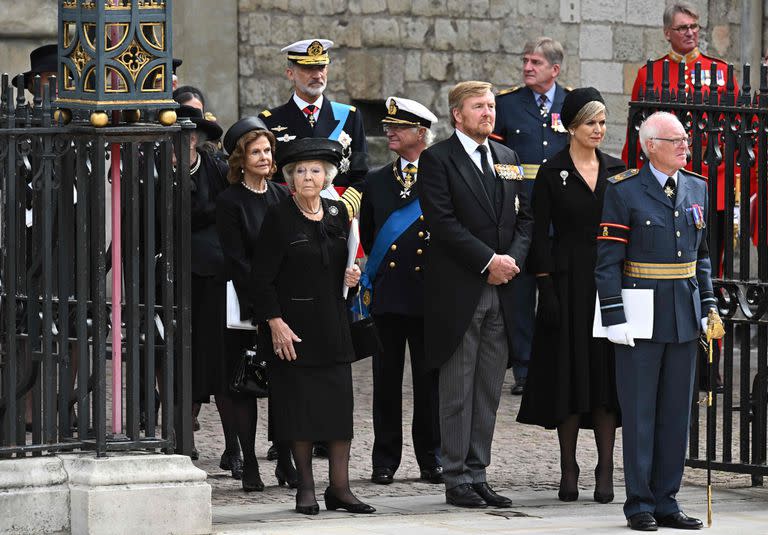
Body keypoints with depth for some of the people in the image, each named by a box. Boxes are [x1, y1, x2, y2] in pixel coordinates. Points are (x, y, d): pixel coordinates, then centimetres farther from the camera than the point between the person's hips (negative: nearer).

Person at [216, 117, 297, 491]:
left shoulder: (283, 197, 10)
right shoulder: (230, 202, -3)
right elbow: (236, 260, -8)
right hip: (246, 305, -4)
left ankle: (286, 461, 8)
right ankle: (249, 464, 5)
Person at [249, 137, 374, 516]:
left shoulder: (338, 213, 9)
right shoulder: (279, 218, -6)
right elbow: (262, 278, -7)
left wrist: (352, 278, 1)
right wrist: (276, 324, -14)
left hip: (333, 325, 4)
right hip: (294, 325, -4)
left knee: (339, 404, 0)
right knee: (300, 407, -1)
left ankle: (339, 487, 4)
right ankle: (305, 488, 8)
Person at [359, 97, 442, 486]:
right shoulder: (376, 181, 11)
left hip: (429, 293, -2)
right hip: (387, 291, 2)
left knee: (429, 377, 2)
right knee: (386, 378, 4)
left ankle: (431, 459, 11)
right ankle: (385, 460, 9)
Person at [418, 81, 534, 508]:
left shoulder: (508, 159, 16)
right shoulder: (437, 160, -4)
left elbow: (524, 217, 14)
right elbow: (444, 221, -13)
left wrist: (513, 258, -4)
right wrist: (489, 261, -16)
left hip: (501, 291, 6)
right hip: (458, 292, -6)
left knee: (489, 390, 7)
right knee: (458, 390, -1)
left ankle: (477, 475, 12)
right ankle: (457, 479, 3)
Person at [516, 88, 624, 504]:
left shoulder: (616, 170, 9)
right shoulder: (552, 174, -1)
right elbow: (541, 235, -4)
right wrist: (545, 288, -11)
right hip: (568, 280, -3)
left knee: (607, 372, 0)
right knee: (569, 372, 0)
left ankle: (606, 469, 2)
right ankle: (568, 468, 7)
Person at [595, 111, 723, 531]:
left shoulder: (696, 189, 10)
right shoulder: (623, 191, -7)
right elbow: (607, 262, -9)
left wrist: (708, 306, 8)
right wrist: (614, 318, -14)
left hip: (684, 318, 5)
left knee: (677, 411, 8)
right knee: (639, 413, 0)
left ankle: (666, 501, 14)